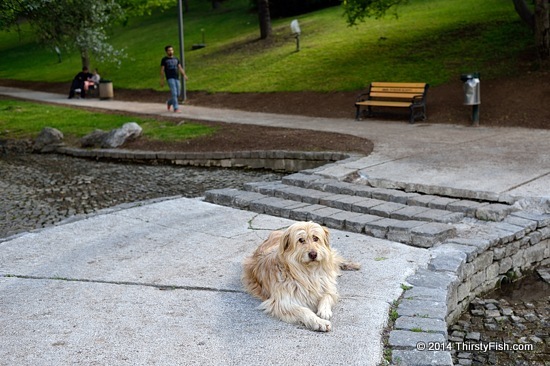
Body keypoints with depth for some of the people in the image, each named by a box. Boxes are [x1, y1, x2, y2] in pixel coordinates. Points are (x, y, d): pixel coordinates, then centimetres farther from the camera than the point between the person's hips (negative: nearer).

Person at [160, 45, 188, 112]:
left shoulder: (176, 59, 16)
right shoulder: (164, 59, 2)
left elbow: (180, 68, 8)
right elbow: (162, 70, 0)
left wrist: (184, 75, -8)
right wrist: (162, 81, -4)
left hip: (177, 78, 5)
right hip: (170, 78, -5)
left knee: (177, 94, 5)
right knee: (174, 93, -17)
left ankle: (169, 102, 32)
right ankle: (176, 108, -11)